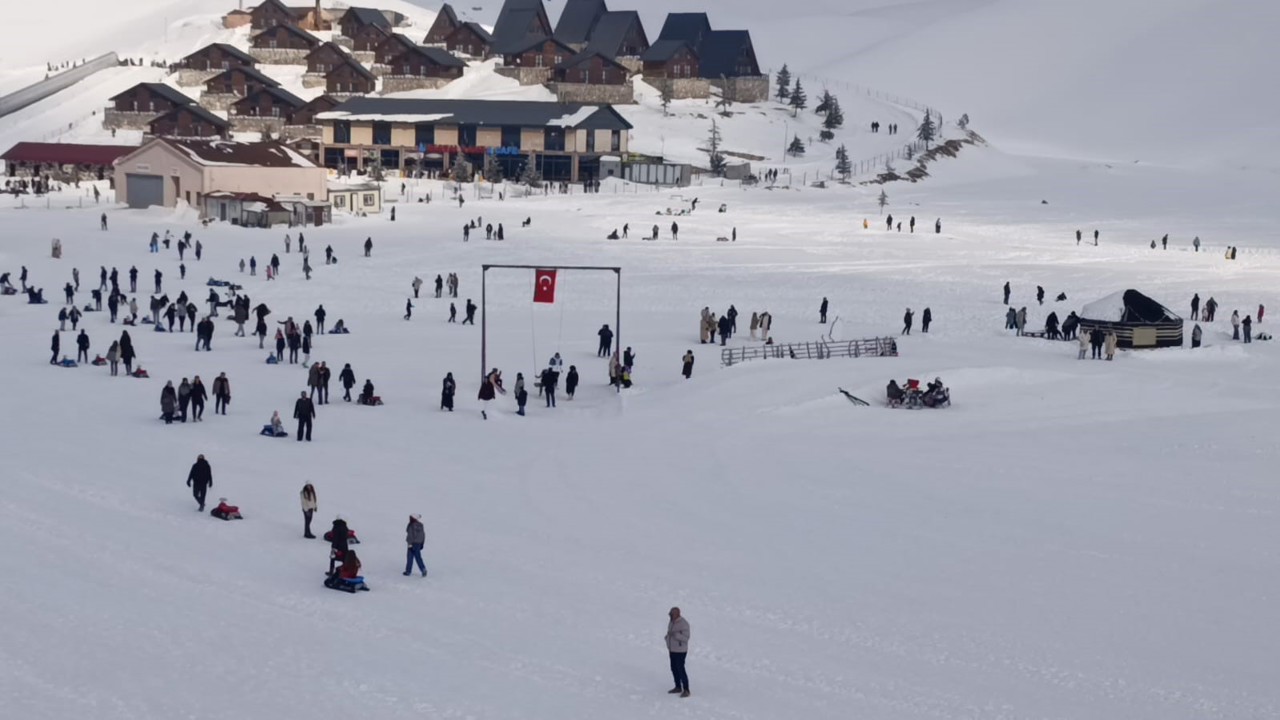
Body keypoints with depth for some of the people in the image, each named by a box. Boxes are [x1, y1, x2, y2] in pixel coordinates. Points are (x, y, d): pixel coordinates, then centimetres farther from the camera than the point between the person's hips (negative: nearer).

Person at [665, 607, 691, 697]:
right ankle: (678, 687, 27)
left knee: (680, 670, -8)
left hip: (680, 651, -8)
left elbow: (685, 638, -23)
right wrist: (667, 637, -3)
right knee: (674, 669, 14)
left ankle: (686, 690, -2)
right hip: (672, 650, 8)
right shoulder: (671, 623, 6)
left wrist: (675, 635, -34)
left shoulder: (683, 623, -20)